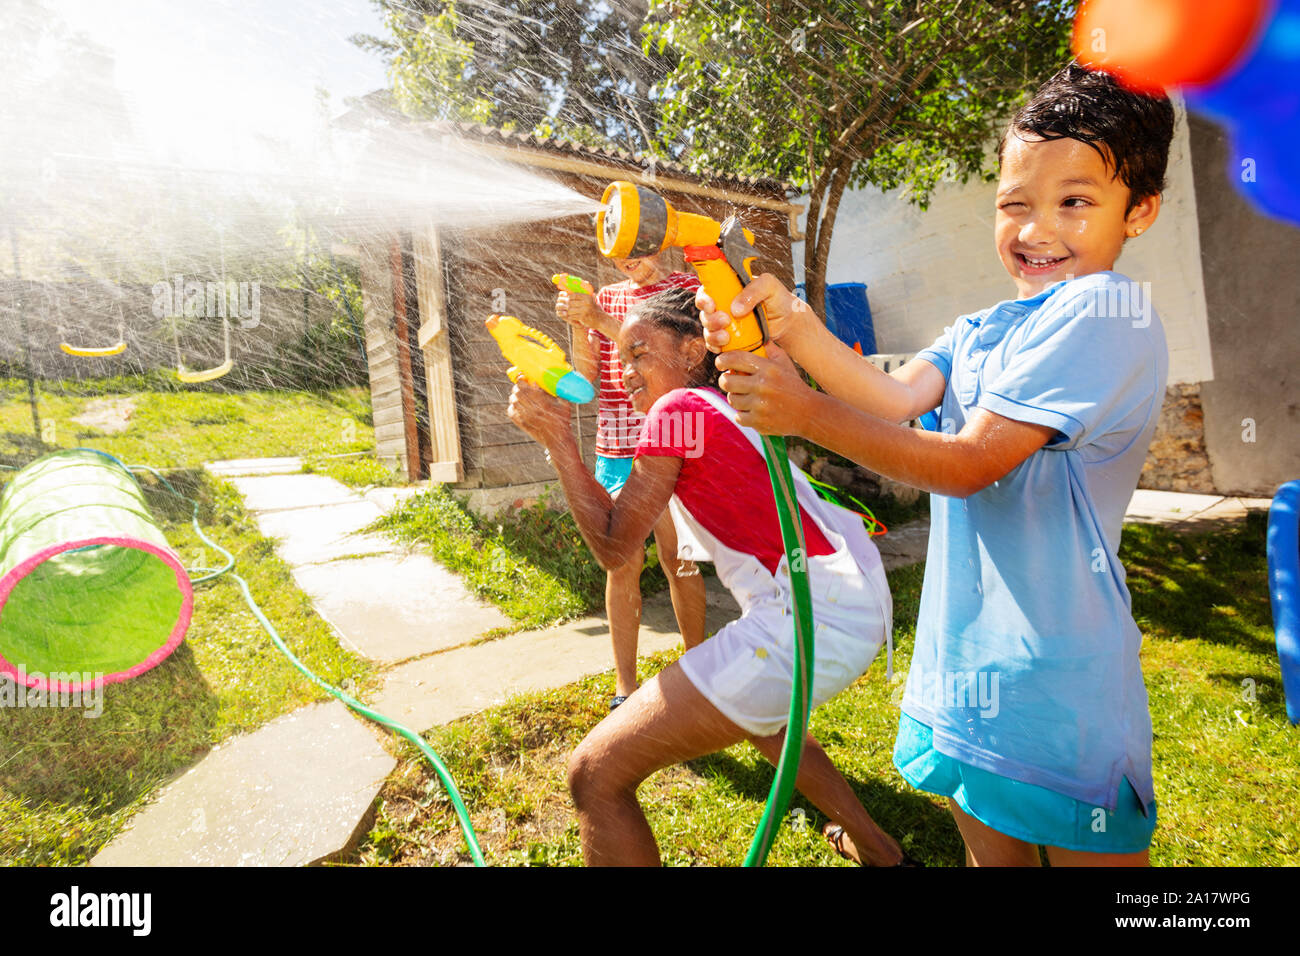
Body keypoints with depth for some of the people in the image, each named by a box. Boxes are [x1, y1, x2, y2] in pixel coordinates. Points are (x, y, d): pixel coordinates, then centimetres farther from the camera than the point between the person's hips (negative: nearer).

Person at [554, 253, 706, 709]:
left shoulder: (688, 288, 3)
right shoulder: (605, 298, 15)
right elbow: (587, 382, 8)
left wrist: (600, 320, -18)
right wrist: (577, 326, -6)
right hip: (615, 448, 3)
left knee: (678, 561, 2)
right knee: (621, 564, 3)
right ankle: (624, 685, 13)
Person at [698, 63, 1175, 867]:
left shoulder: (1104, 313, -14)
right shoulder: (981, 331, 12)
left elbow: (970, 464, -21)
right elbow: (898, 394, -5)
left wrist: (806, 413, -25)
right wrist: (788, 318, -19)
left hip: (1056, 672, -8)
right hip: (967, 653, 8)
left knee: (1083, 849, 12)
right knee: (991, 846, 23)